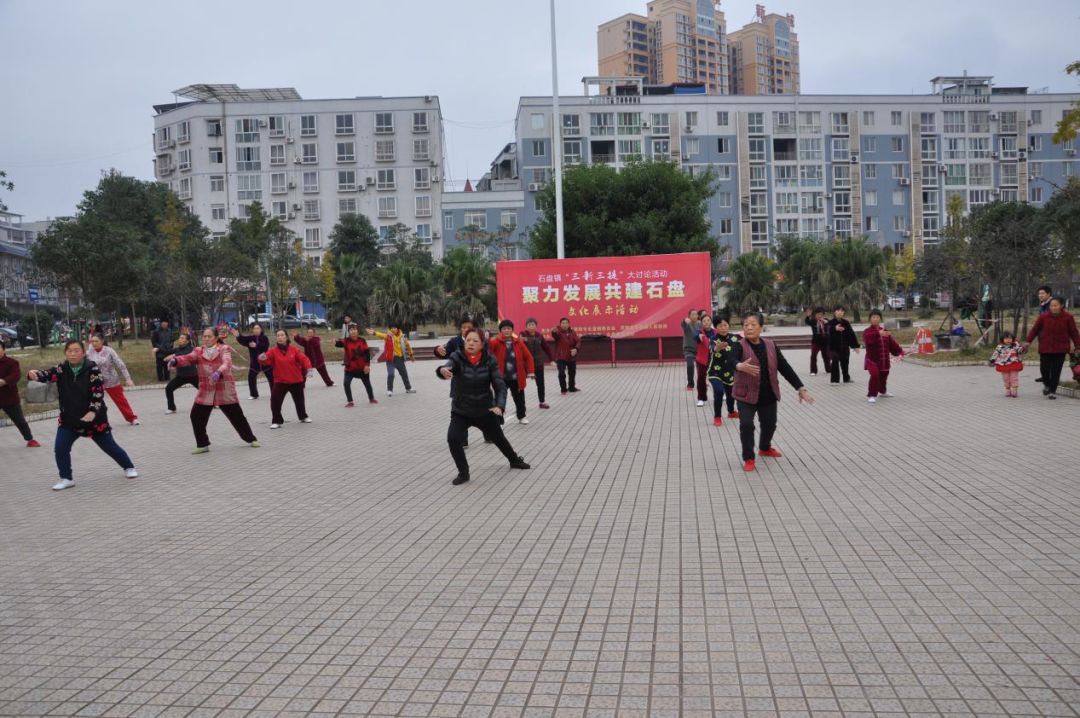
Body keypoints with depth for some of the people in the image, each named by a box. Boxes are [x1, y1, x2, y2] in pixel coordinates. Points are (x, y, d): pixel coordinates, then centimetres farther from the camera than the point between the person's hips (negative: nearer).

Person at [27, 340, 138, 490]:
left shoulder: (92, 368, -14)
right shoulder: (62, 369, -3)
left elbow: (98, 391, -18)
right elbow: (47, 375, -19)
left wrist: (93, 411, -29)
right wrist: (34, 374, -42)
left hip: (94, 417, -3)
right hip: (69, 418, 3)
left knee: (109, 446, 8)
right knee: (60, 448, -8)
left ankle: (129, 467, 28)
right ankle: (66, 478, 10)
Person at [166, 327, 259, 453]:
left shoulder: (224, 349, -5)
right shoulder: (198, 351, 4)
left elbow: (226, 363, -23)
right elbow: (188, 358, -14)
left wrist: (218, 373, -44)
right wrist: (175, 360, -37)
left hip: (225, 390, -3)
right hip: (205, 391, 3)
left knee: (236, 416, 5)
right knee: (196, 416, -4)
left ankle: (250, 439, 24)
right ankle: (203, 444, 13)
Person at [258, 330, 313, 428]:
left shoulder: (293, 349, -5)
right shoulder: (273, 350, -7)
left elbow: (303, 358, -9)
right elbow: (267, 358, -23)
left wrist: (308, 367, -26)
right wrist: (262, 358, -47)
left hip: (296, 380, 1)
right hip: (280, 381, -1)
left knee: (299, 400, 16)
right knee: (275, 401, -13)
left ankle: (303, 417, 39)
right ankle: (276, 421, -2)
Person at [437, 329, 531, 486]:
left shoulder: (489, 360, -13)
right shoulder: (457, 357, -16)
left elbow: (500, 385, -13)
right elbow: (448, 366, -38)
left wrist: (499, 406, -29)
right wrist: (443, 370, -63)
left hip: (485, 410, 1)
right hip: (460, 411, -1)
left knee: (498, 438, 19)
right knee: (453, 438, -23)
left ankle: (514, 460, 50)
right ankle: (463, 473, -2)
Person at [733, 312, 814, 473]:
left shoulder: (770, 346, -1)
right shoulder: (740, 346, -14)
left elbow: (785, 368, 1)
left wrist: (800, 388, -4)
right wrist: (740, 366, -60)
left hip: (768, 395, 4)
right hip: (746, 395, -4)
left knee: (769, 424, 17)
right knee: (746, 424, -15)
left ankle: (765, 448, 47)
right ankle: (748, 458, 3)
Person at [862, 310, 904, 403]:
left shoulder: (885, 331, 10)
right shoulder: (867, 331, -10)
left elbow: (892, 343, 8)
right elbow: (868, 340, -33)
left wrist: (899, 352, -3)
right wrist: (878, 334, -48)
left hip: (884, 360, 6)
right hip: (872, 359, -6)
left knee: (883, 376, 19)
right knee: (874, 375, -24)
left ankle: (883, 391, 46)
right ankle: (871, 395, -15)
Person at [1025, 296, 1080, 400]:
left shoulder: (1068, 317, -3)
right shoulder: (1043, 317, -3)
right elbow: (1035, 329, 4)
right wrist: (1028, 341, 0)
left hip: (1060, 349, 0)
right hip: (1045, 348, 1)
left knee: (1056, 371, -1)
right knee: (1044, 368, 0)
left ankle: (1052, 391, 8)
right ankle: (1047, 384, 29)